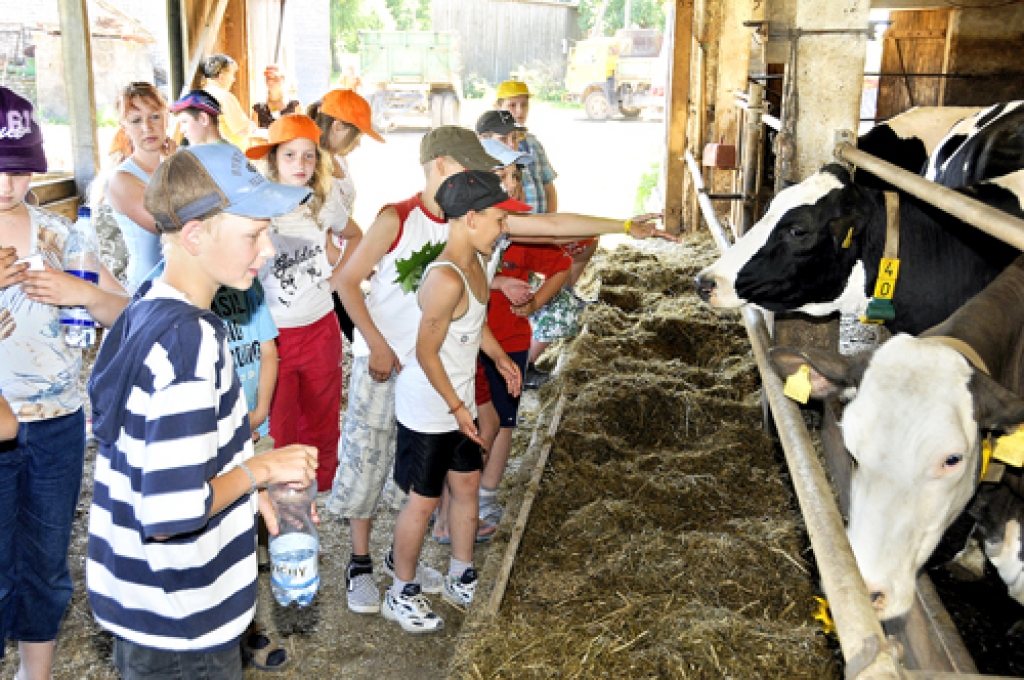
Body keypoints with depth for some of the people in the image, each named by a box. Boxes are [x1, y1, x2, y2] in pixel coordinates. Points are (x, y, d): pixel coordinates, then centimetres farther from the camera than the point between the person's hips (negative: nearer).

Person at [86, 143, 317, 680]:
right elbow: (173, 515, -32)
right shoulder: (190, 338, -28)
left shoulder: (147, 308, 2)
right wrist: (260, 469, -18)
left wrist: (247, 486, 6)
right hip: (179, 622, -9)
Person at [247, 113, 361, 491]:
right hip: (274, 334, -4)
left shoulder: (323, 201, 1)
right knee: (278, 431, 6)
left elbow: (354, 236, 20)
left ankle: (320, 493, 35)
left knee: (322, 422, 17)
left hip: (321, 329, 4)